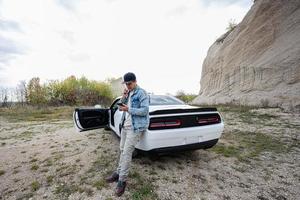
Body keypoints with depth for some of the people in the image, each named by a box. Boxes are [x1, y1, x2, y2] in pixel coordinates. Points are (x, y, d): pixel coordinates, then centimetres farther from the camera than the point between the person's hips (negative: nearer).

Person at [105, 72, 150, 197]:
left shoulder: (141, 93, -11)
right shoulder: (128, 93, 14)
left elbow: (145, 110, -18)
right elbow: (122, 105, 15)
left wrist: (128, 109, -20)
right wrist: (123, 96, -2)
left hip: (135, 127, -8)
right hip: (125, 125, 8)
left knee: (127, 152, -7)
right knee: (122, 150, 15)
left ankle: (122, 181, 6)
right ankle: (119, 173, 30)